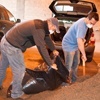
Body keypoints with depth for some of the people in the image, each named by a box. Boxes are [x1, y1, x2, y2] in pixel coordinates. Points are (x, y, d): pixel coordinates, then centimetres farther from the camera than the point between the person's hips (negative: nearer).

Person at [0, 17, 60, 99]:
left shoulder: (40, 24, 7)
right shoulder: (39, 29, -23)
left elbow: (47, 38, 23)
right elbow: (42, 48, -23)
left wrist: (53, 50, 34)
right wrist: (50, 64, -16)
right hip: (12, 46, -10)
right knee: (19, 69, 2)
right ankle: (17, 93, 17)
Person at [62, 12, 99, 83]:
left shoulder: (85, 22, -1)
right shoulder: (81, 25, -31)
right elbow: (79, 41, -38)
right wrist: (84, 54, -35)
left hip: (75, 45, 10)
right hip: (69, 45, -10)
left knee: (76, 63, 18)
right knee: (69, 66, -3)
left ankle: (74, 80, 33)